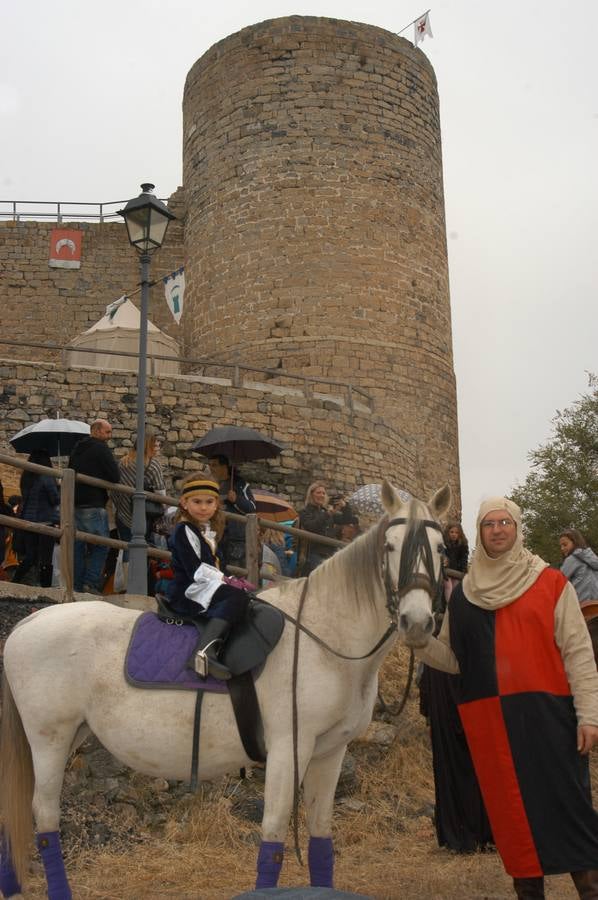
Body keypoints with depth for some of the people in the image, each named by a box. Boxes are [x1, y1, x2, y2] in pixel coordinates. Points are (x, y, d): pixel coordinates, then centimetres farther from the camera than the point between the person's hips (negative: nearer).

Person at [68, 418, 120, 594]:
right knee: (100, 546, -3)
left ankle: (77, 586, 9)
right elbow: (115, 477, -13)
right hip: (94, 505, -8)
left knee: (78, 546, 9)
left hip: (74, 504, 8)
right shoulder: (101, 449, -8)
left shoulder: (76, 449, 17)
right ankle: (92, 583, -13)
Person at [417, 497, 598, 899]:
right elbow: (453, 658, 10)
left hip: (547, 714, -2)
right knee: (513, 810, 7)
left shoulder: (551, 583, 3)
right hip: (489, 720, 3)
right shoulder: (463, 594, 11)